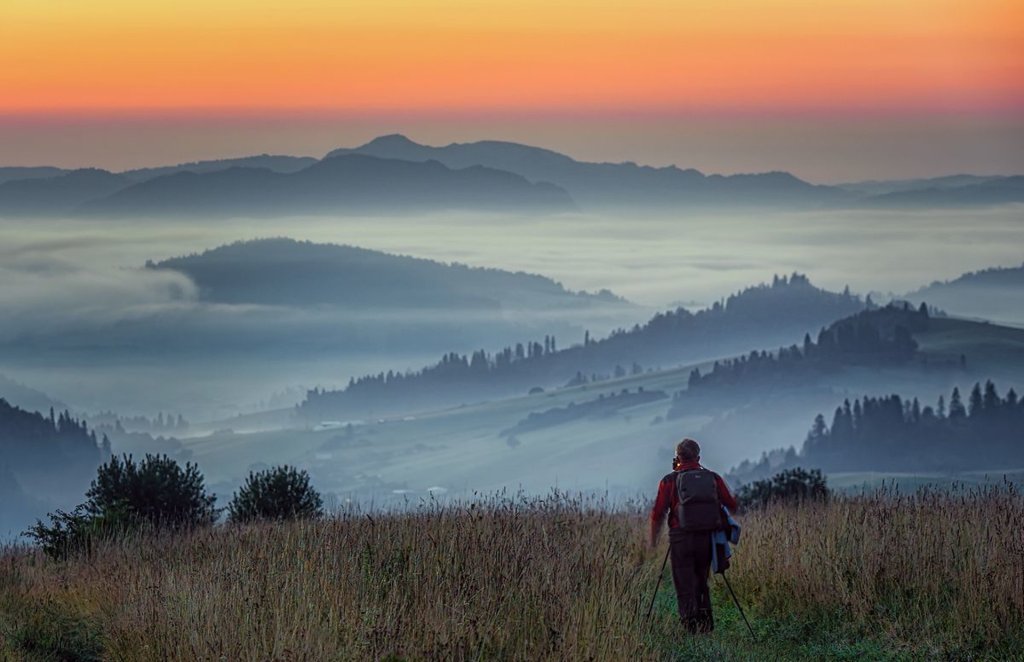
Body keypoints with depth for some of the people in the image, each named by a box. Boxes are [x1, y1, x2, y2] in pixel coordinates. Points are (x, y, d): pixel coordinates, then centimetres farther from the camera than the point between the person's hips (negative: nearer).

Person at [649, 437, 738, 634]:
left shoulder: (670, 481, -1)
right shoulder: (714, 478, 6)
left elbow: (657, 514, -5)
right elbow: (732, 505, 6)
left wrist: (653, 542, 7)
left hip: (681, 540, -3)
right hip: (707, 538, 3)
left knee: (685, 588, 2)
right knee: (701, 583, 18)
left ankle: (692, 629, -6)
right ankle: (706, 624, 7)